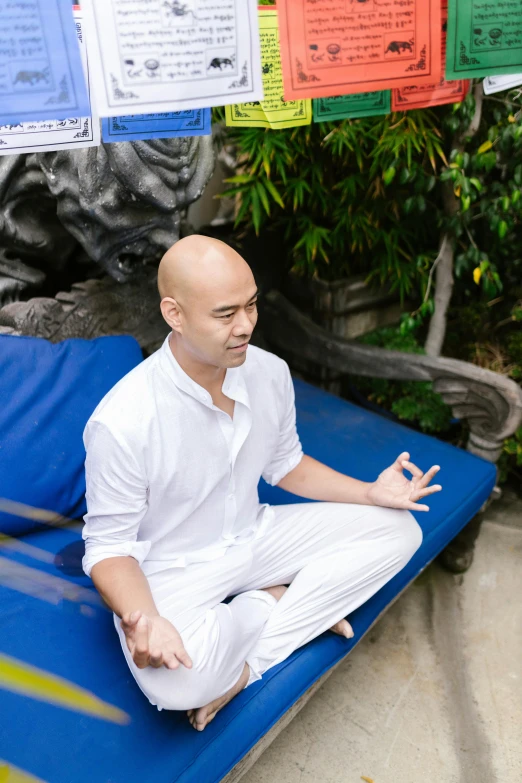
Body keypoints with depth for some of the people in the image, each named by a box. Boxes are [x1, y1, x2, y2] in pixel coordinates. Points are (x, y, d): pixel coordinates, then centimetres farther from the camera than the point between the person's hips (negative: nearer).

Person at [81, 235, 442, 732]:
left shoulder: (270, 373, -10)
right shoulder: (121, 423, -28)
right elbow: (109, 545, -17)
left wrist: (370, 493, -5)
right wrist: (141, 620, -37)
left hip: (256, 537, 6)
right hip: (175, 570, -5)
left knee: (398, 530, -2)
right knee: (178, 683, -36)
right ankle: (276, 600, -1)